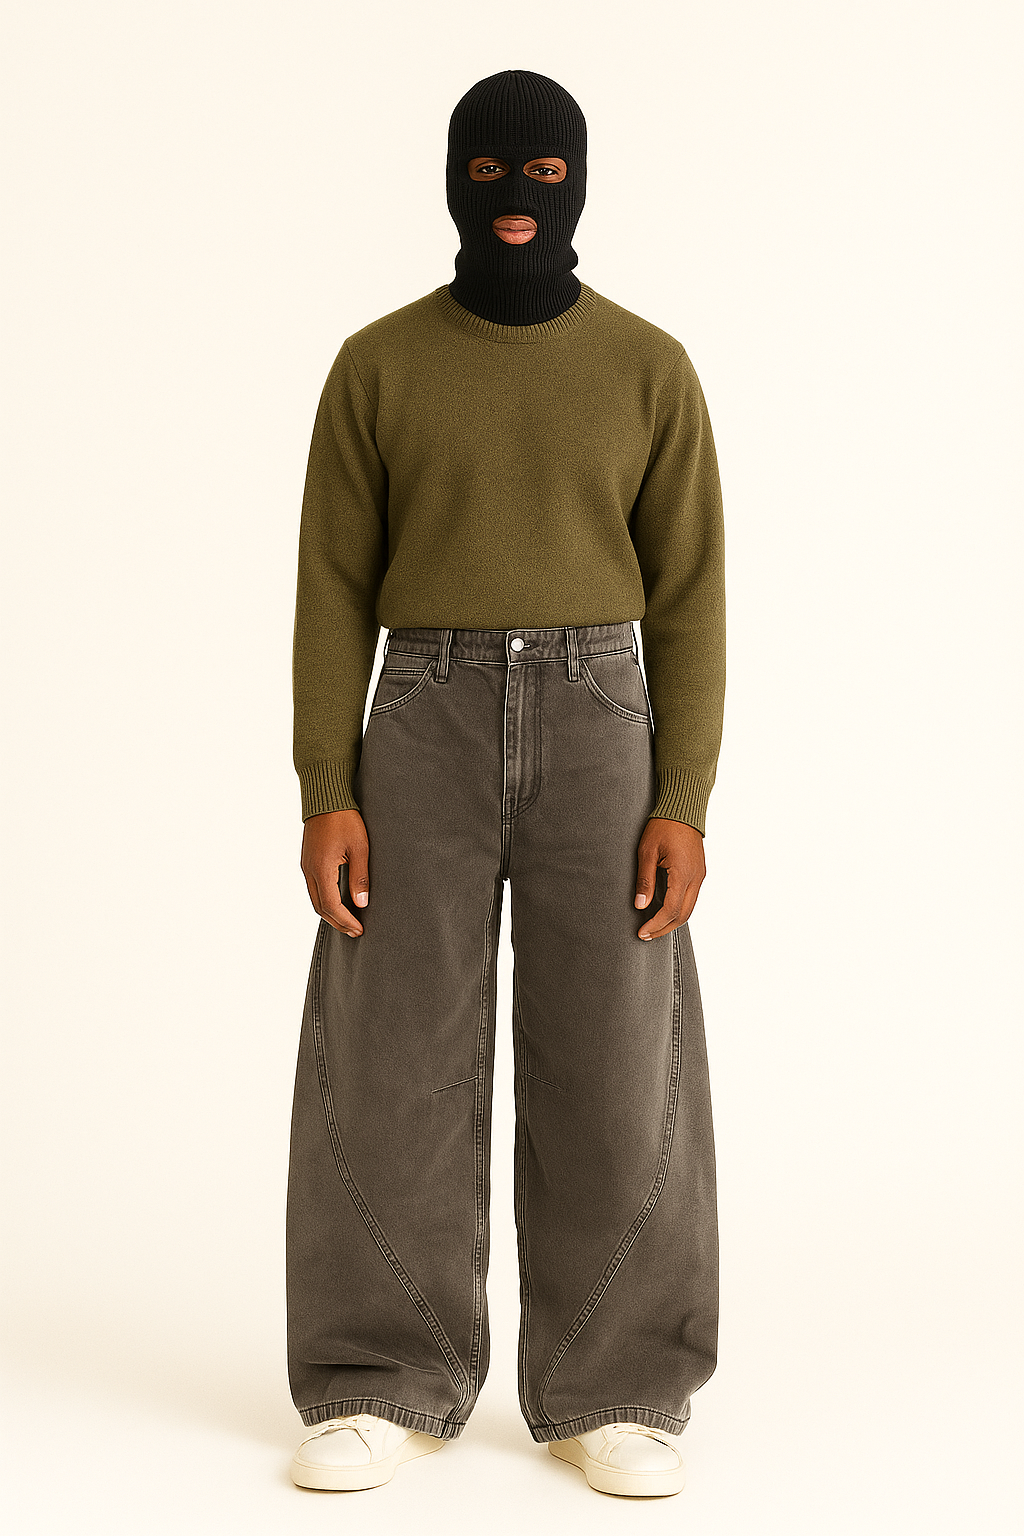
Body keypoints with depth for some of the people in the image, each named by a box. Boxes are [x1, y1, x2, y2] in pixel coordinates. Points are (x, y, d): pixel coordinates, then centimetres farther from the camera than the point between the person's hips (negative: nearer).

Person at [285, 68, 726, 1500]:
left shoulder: (649, 368, 6)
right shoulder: (378, 365, 6)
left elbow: (688, 601, 3)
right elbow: (335, 593, 4)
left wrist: (684, 806, -6)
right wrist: (325, 798, -6)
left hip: (599, 733, 0)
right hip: (425, 735, 0)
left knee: (611, 1063, -2)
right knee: (394, 1061, -3)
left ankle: (610, 1395, 9)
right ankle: (385, 1390, 7)